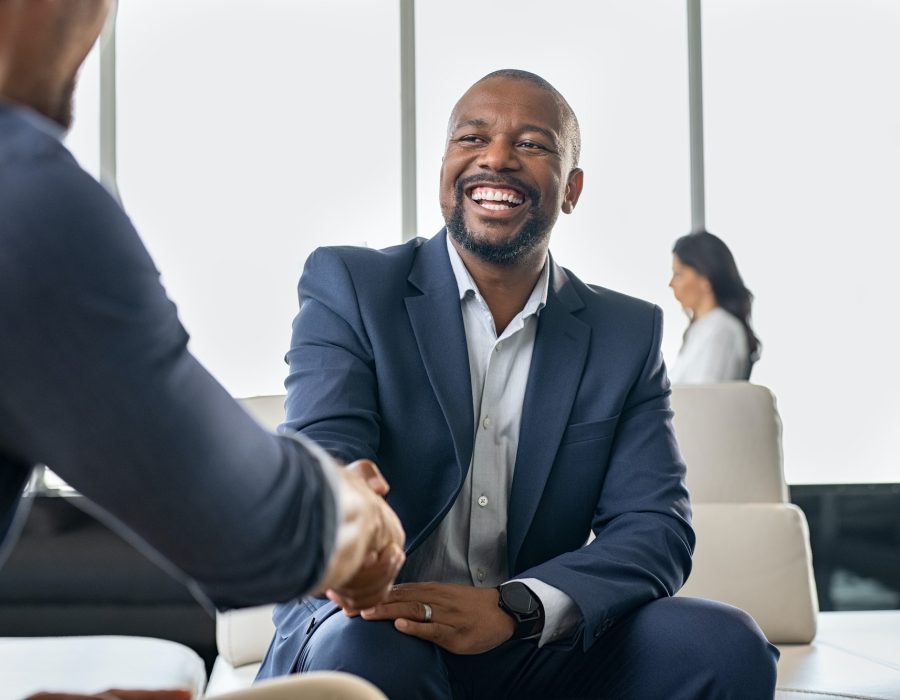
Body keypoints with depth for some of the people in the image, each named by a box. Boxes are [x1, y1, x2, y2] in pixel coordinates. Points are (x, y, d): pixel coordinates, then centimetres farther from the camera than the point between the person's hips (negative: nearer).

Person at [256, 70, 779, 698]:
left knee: (724, 644, -20)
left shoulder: (628, 334, 6)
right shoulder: (349, 287, 0)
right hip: (369, 622, -2)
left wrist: (513, 607, -23)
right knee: (363, 647, -36)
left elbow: (656, 529, -3)